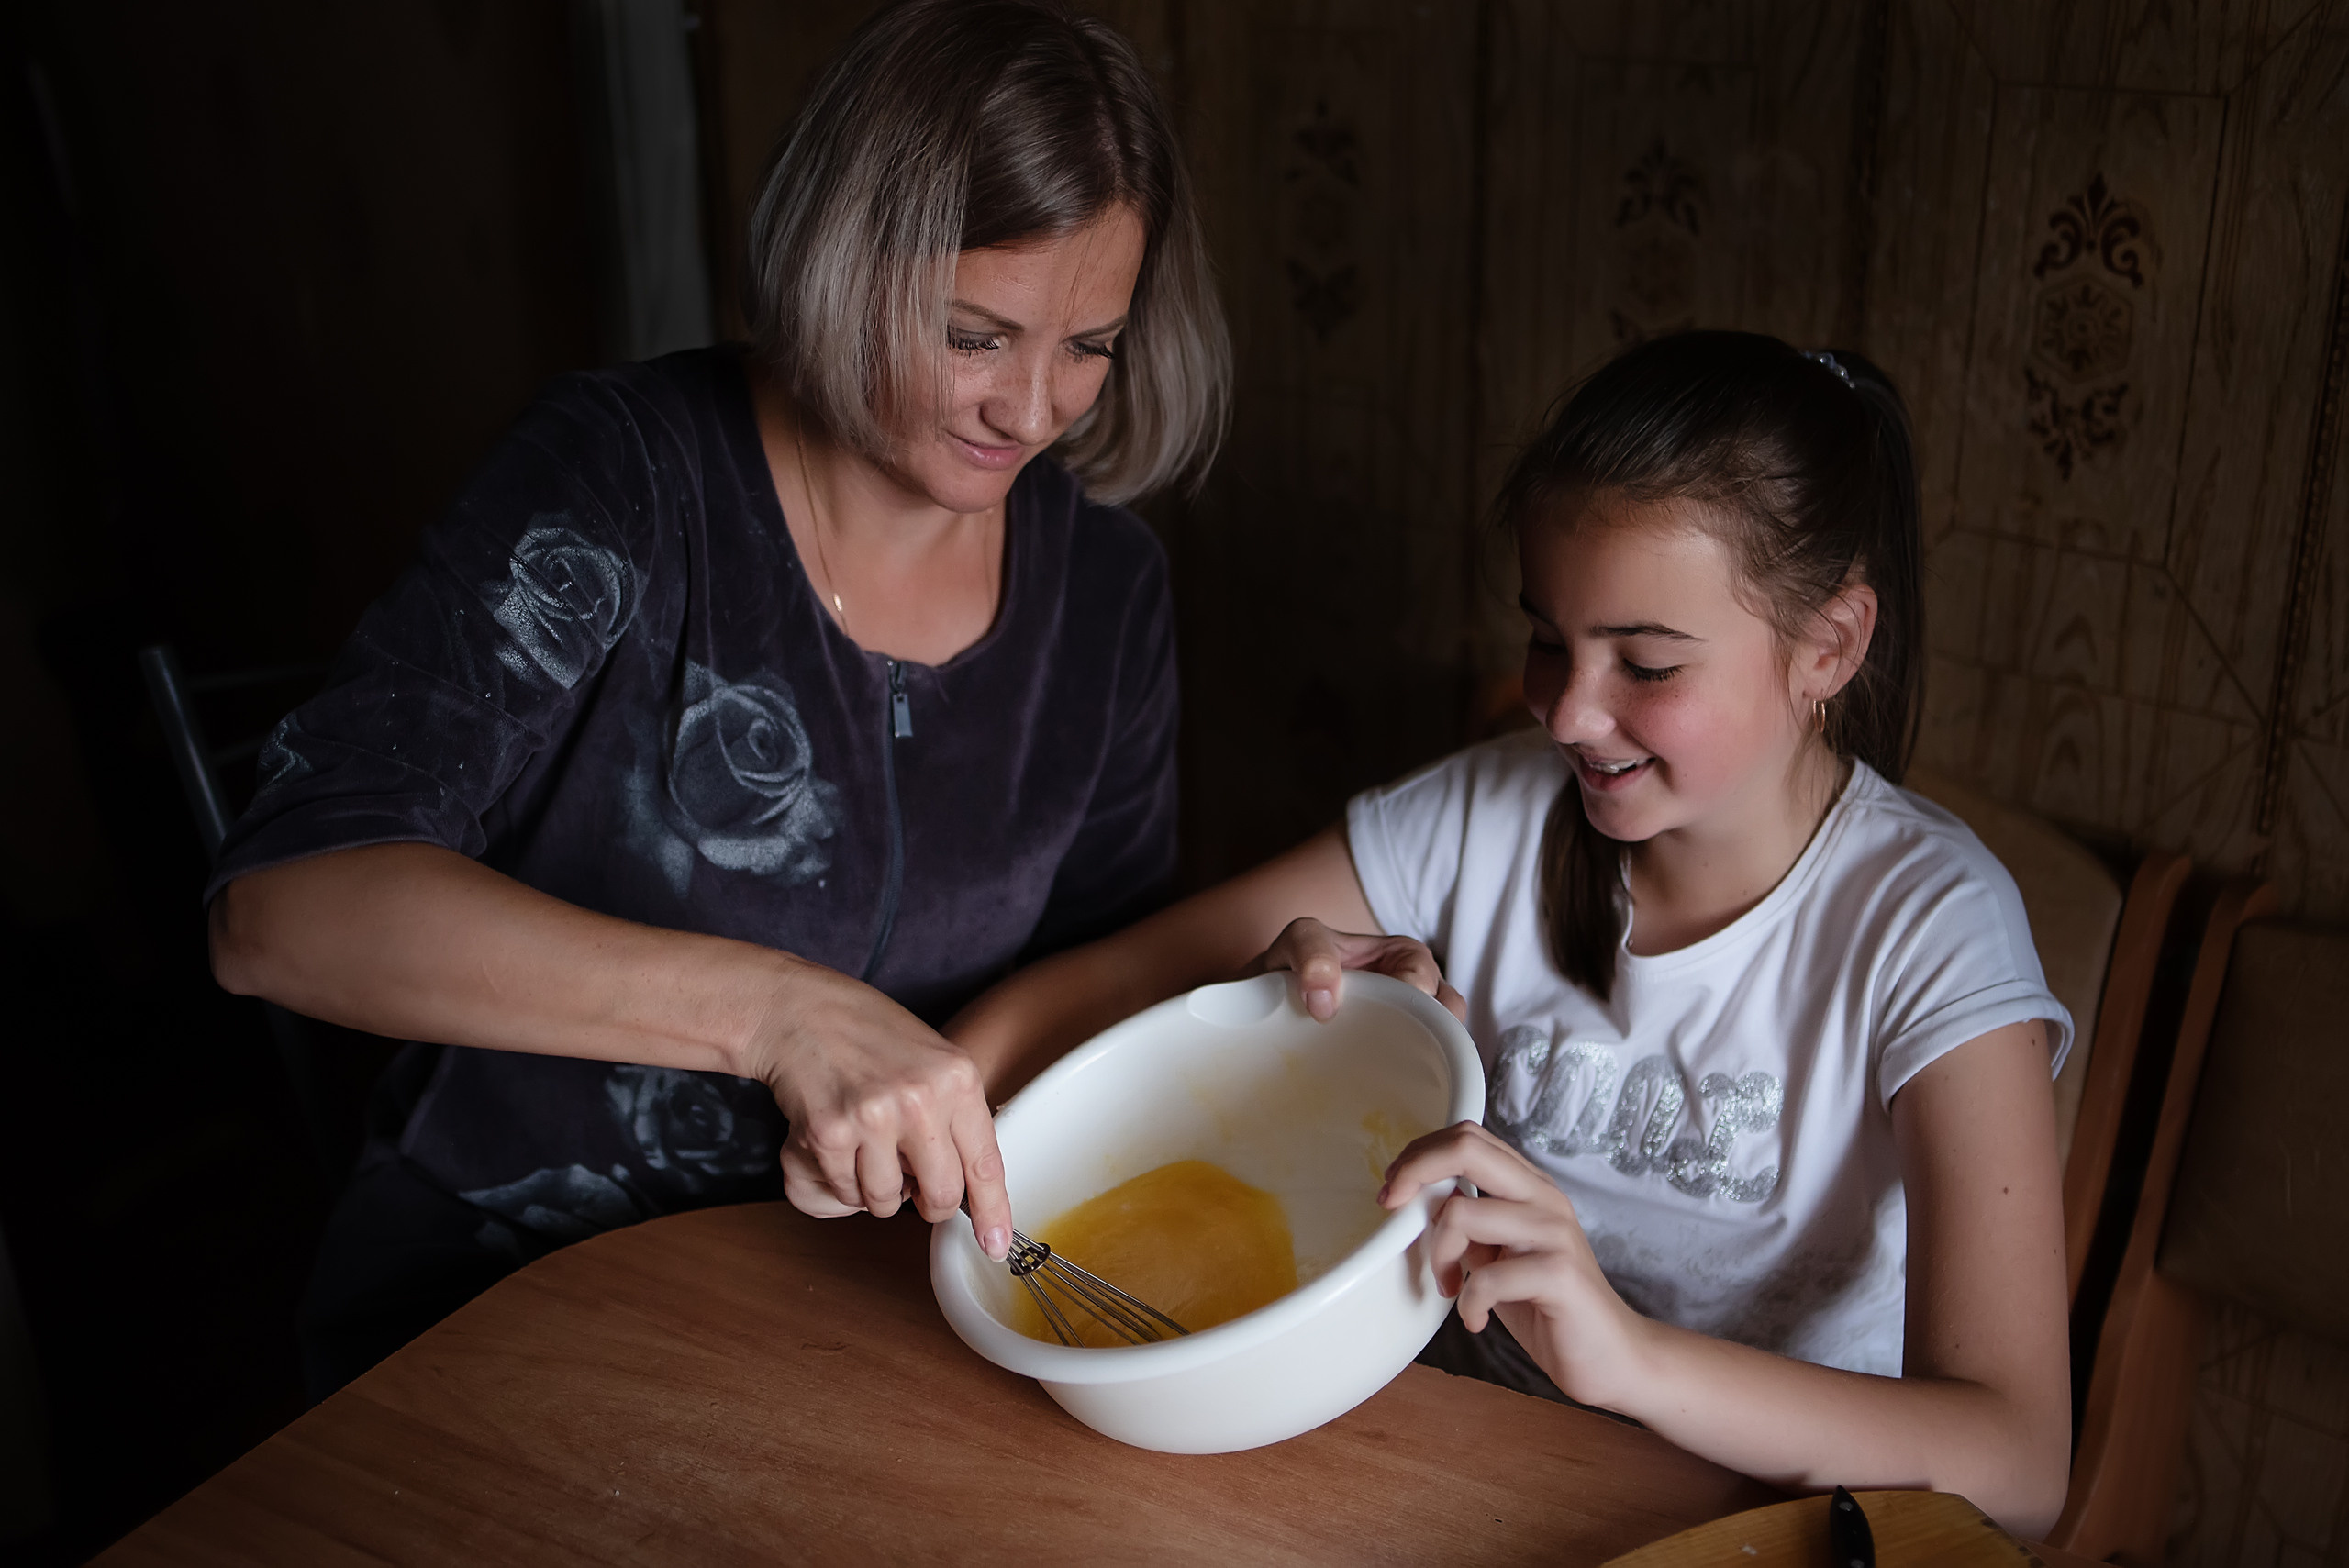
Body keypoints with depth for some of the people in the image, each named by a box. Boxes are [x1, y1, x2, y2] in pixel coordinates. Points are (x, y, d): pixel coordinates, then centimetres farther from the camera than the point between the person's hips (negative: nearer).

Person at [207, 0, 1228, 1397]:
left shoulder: (1107, 582, 0)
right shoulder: (628, 473, -14)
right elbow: (281, 908, -25)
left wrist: (914, 1110, -15)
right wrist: (775, 1009, -35)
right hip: (499, 1294, -2)